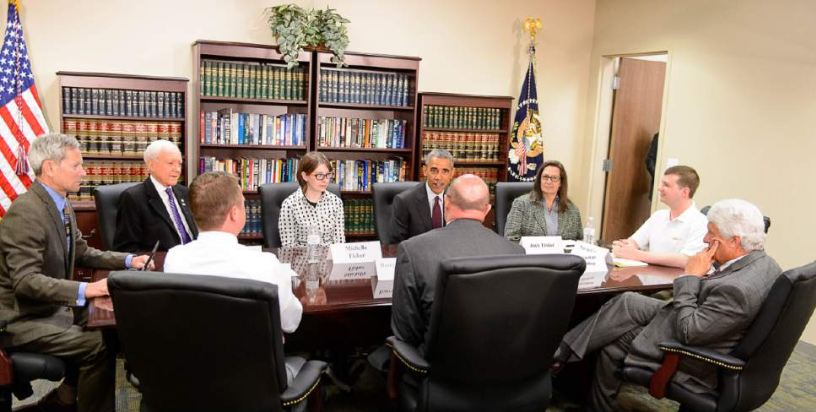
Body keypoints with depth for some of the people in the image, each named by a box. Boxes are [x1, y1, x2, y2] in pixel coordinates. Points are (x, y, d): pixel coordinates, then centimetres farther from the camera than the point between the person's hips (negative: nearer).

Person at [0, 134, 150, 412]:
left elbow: (82, 253, 16)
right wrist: (85, 290, -37)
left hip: (54, 307, 9)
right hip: (25, 318, -9)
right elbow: (25, 281, -28)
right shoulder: (25, 212, -22)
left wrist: (128, 261, 4)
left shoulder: (62, 206, 7)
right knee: (98, 345, -21)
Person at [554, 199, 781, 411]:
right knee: (626, 303, 1)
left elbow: (688, 332, -28)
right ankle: (564, 352, 8)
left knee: (611, 347, 3)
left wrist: (691, 276, -23)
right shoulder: (763, 262, -4)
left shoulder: (737, 288, -35)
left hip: (694, 363, -9)